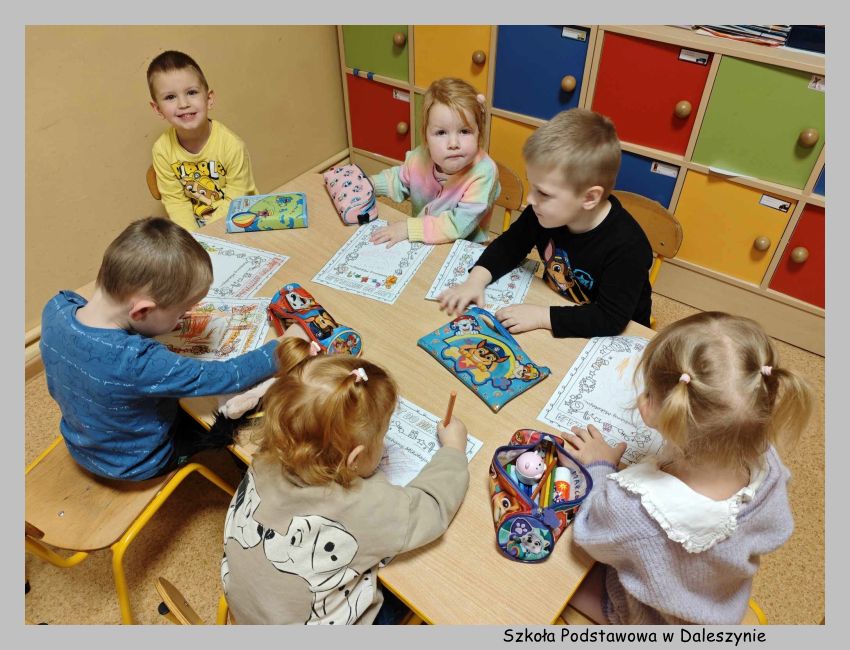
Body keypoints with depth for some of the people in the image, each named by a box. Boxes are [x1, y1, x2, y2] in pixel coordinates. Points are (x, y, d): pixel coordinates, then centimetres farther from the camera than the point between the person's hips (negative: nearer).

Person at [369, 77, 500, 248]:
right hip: (420, 244, 4)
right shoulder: (421, 156, -10)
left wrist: (409, 228, -25)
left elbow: (460, 225, -26)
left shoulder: (483, 172, -25)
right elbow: (399, 179, 13)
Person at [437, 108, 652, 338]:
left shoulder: (627, 247, -28)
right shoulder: (546, 212, -12)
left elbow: (612, 319, -29)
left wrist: (541, 317, -31)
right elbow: (510, 243, 2)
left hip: (607, 339, -5)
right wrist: (476, 280, -14)